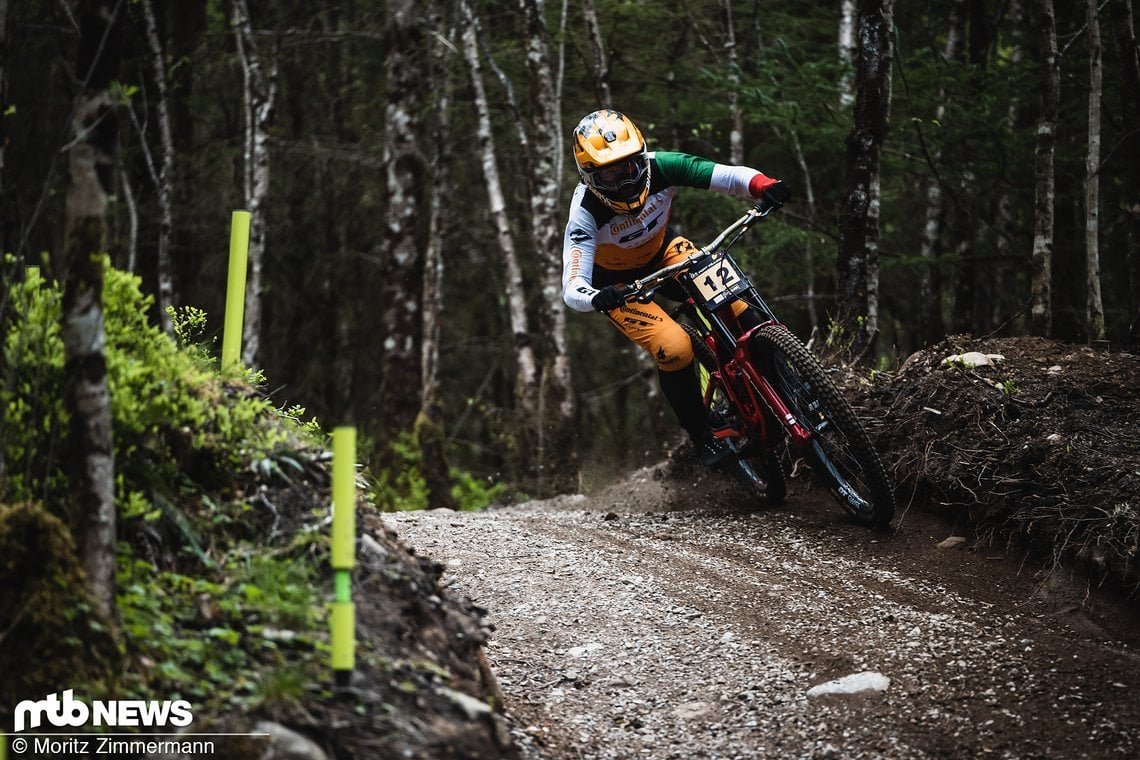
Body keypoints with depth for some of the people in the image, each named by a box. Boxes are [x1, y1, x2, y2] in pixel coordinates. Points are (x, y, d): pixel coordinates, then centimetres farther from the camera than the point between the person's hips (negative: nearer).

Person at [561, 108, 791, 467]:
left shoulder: (660, 167, -28)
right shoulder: (586, 212, -35)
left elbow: (728, 175, -31)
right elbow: (571, 288, -40)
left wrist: (764, 186, -52)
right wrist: (595, 298, -63)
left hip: (661, 251, 4)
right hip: (617, 282, -3)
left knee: (734, 303, -20)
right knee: (674, 348, -24)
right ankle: (703, 437, -2)